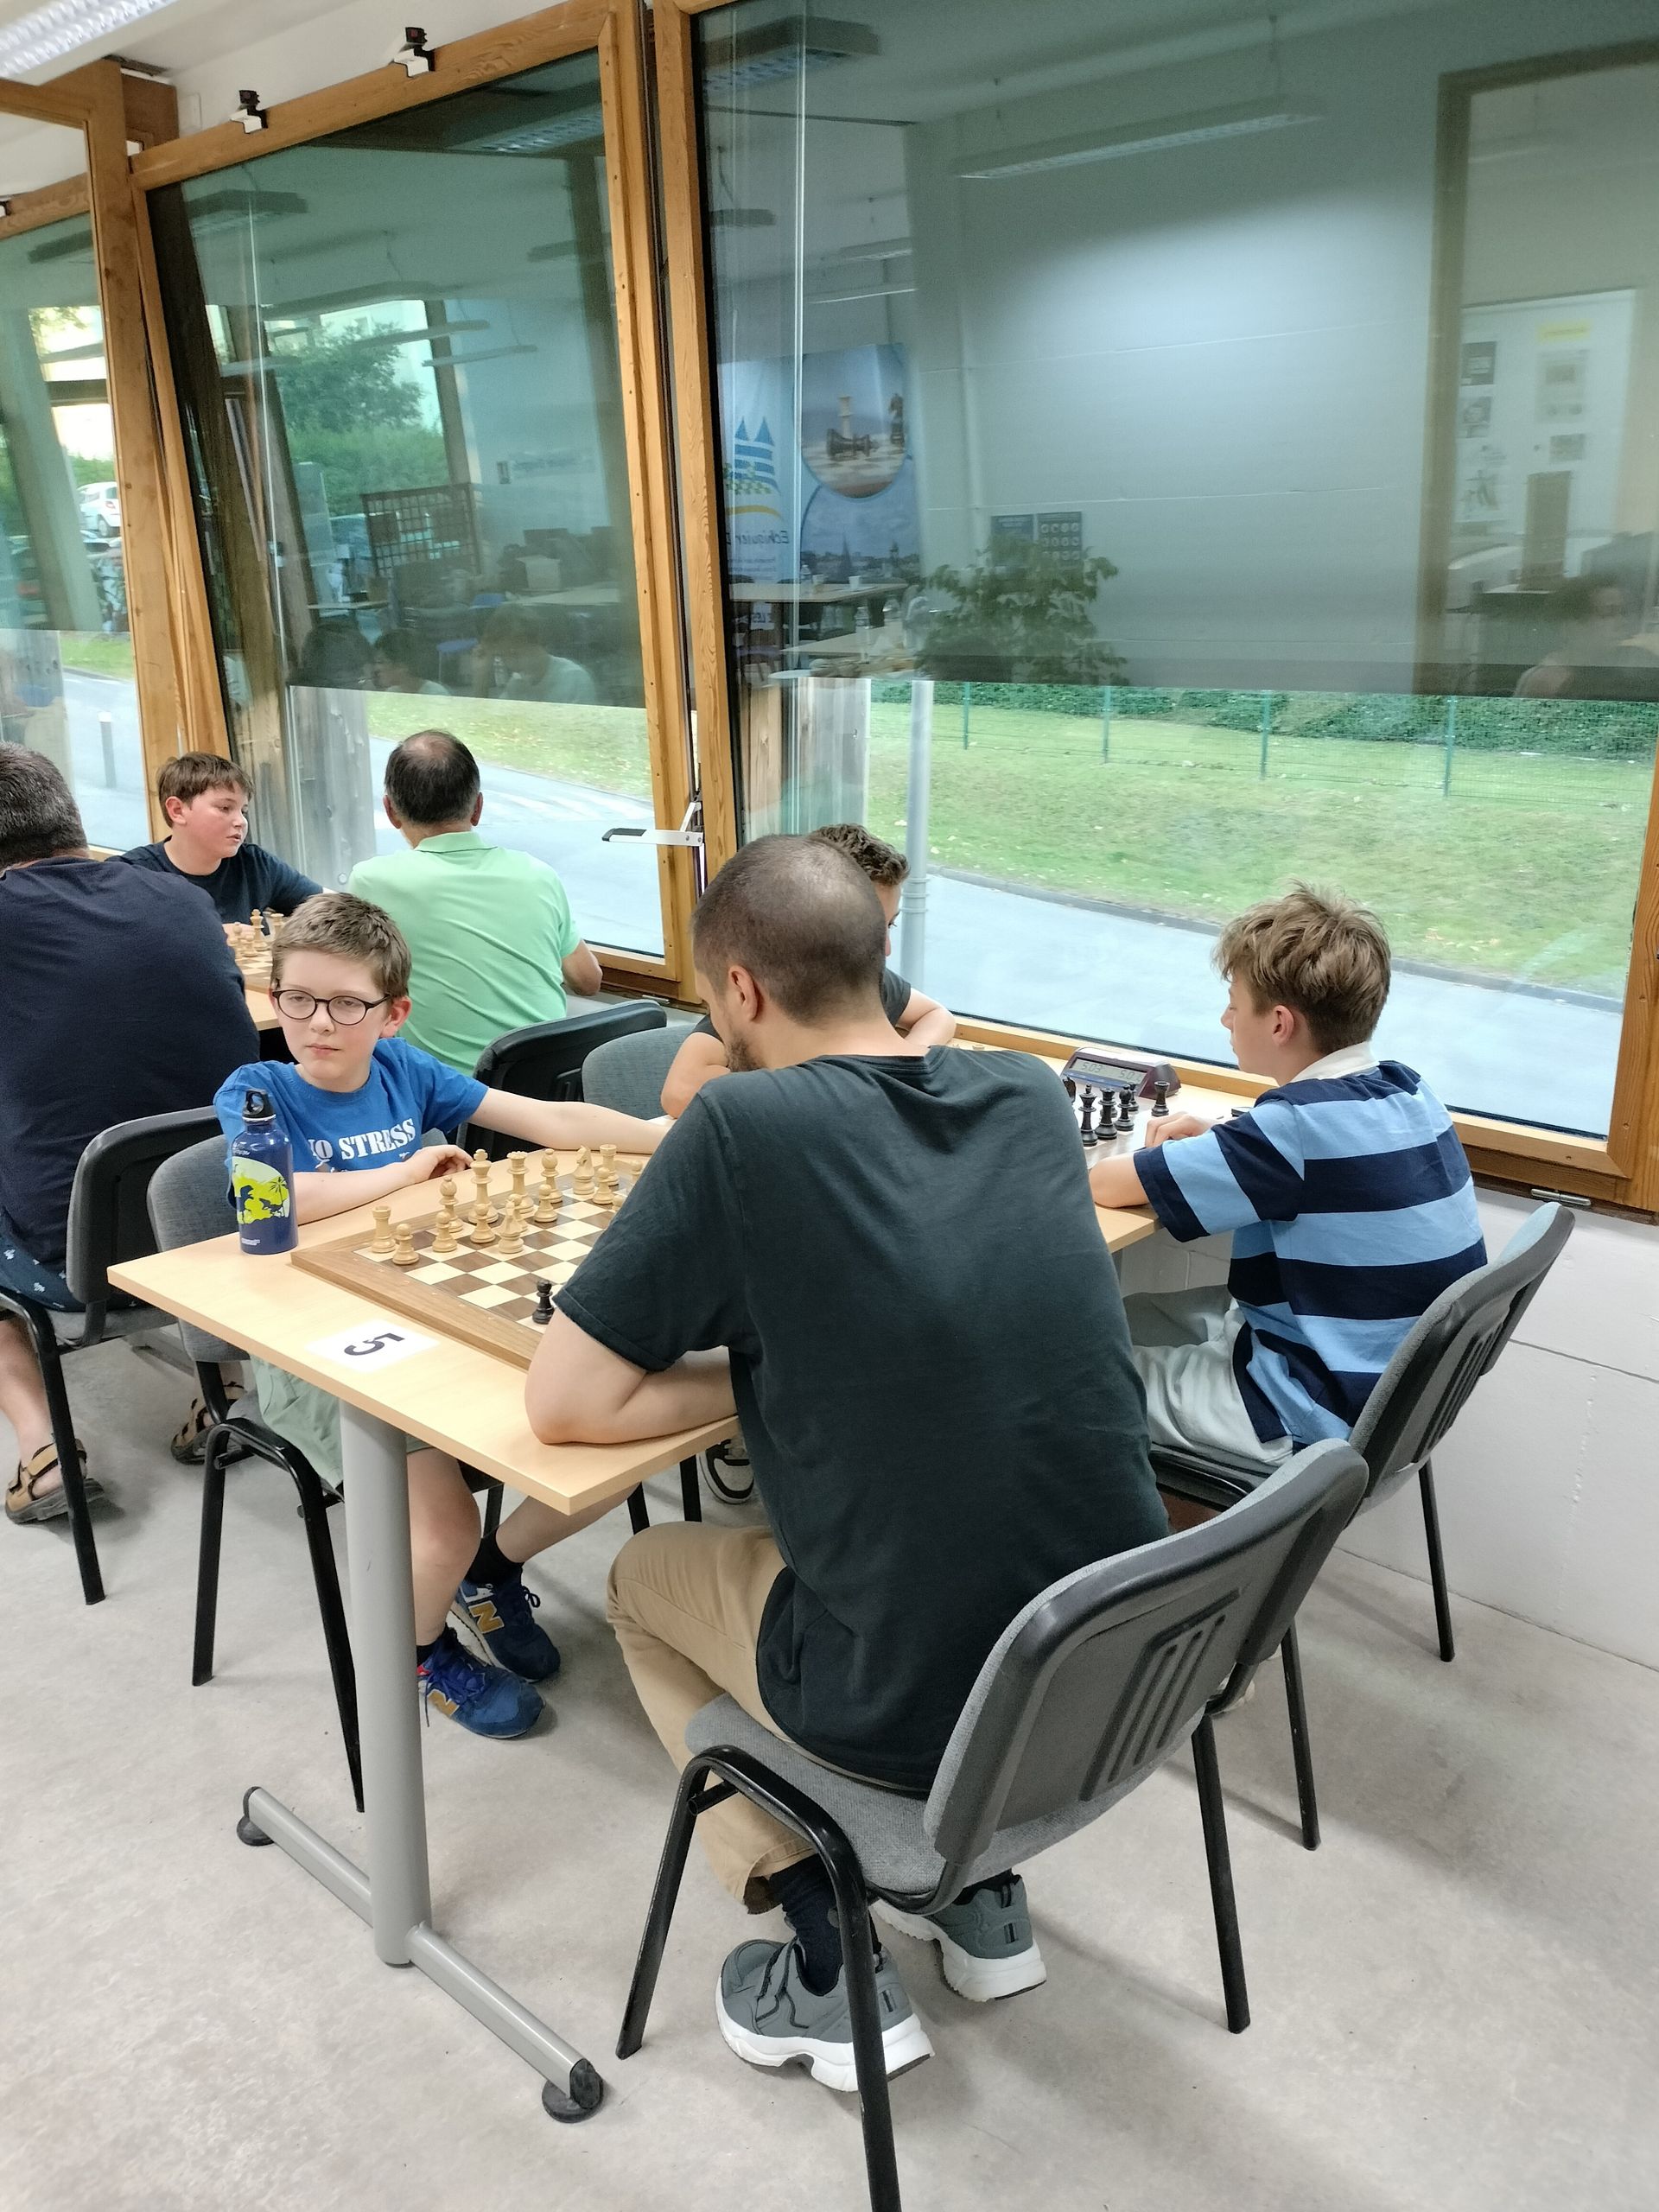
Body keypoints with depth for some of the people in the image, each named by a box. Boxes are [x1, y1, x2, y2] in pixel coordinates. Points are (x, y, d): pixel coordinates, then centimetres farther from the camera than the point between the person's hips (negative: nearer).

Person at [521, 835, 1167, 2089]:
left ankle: (829, 1971, 18)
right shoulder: (1030, 1095, 1)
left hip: (921, 1711, -5)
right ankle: (982, 1892, 32)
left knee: (645, 1578, 23)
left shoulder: (743, 1126, -16)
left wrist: (757, 1377, -3)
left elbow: (562, 1404, -12)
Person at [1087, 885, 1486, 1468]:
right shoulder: (1405, 1089, -1)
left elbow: (1104, 1185, -21)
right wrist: (1216, 1140, 5)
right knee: (1127, 1315, 19)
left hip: (1322, 1417, -9)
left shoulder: (1303, 1121, -27)